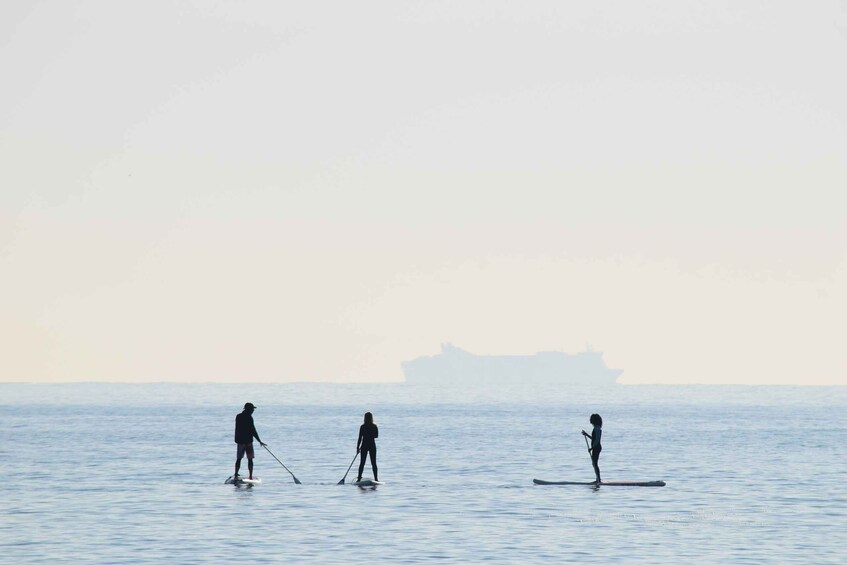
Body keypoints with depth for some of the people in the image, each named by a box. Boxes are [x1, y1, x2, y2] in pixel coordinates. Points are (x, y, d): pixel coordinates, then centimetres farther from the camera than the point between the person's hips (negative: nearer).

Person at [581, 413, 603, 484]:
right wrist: (587, 434, 22)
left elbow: (597, 440, -23)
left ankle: (599, 480, -9)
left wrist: (591, 448, -22)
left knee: (595, 464, -9)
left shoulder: (597, 429, -17)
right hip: (596, 448, 11)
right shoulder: (597, 428, 14)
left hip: (596, 448, -11)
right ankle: (598, 479, 20)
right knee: (594, 463, 16)